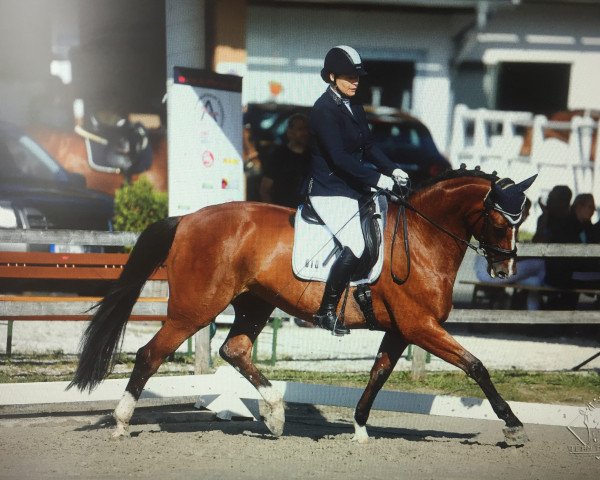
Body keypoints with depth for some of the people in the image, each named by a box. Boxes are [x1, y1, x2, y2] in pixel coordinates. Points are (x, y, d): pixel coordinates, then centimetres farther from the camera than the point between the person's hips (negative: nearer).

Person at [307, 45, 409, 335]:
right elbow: (339, 158, -21)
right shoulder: (324, 110, -14)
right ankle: (326, 311, -13)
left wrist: (392, 170, 1)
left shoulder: (354, 107, 14)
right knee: (356, 245, -22)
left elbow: (368, 147, 17)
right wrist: (377, 179, -22)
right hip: (330, 192, -10)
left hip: (355, 188, 10)